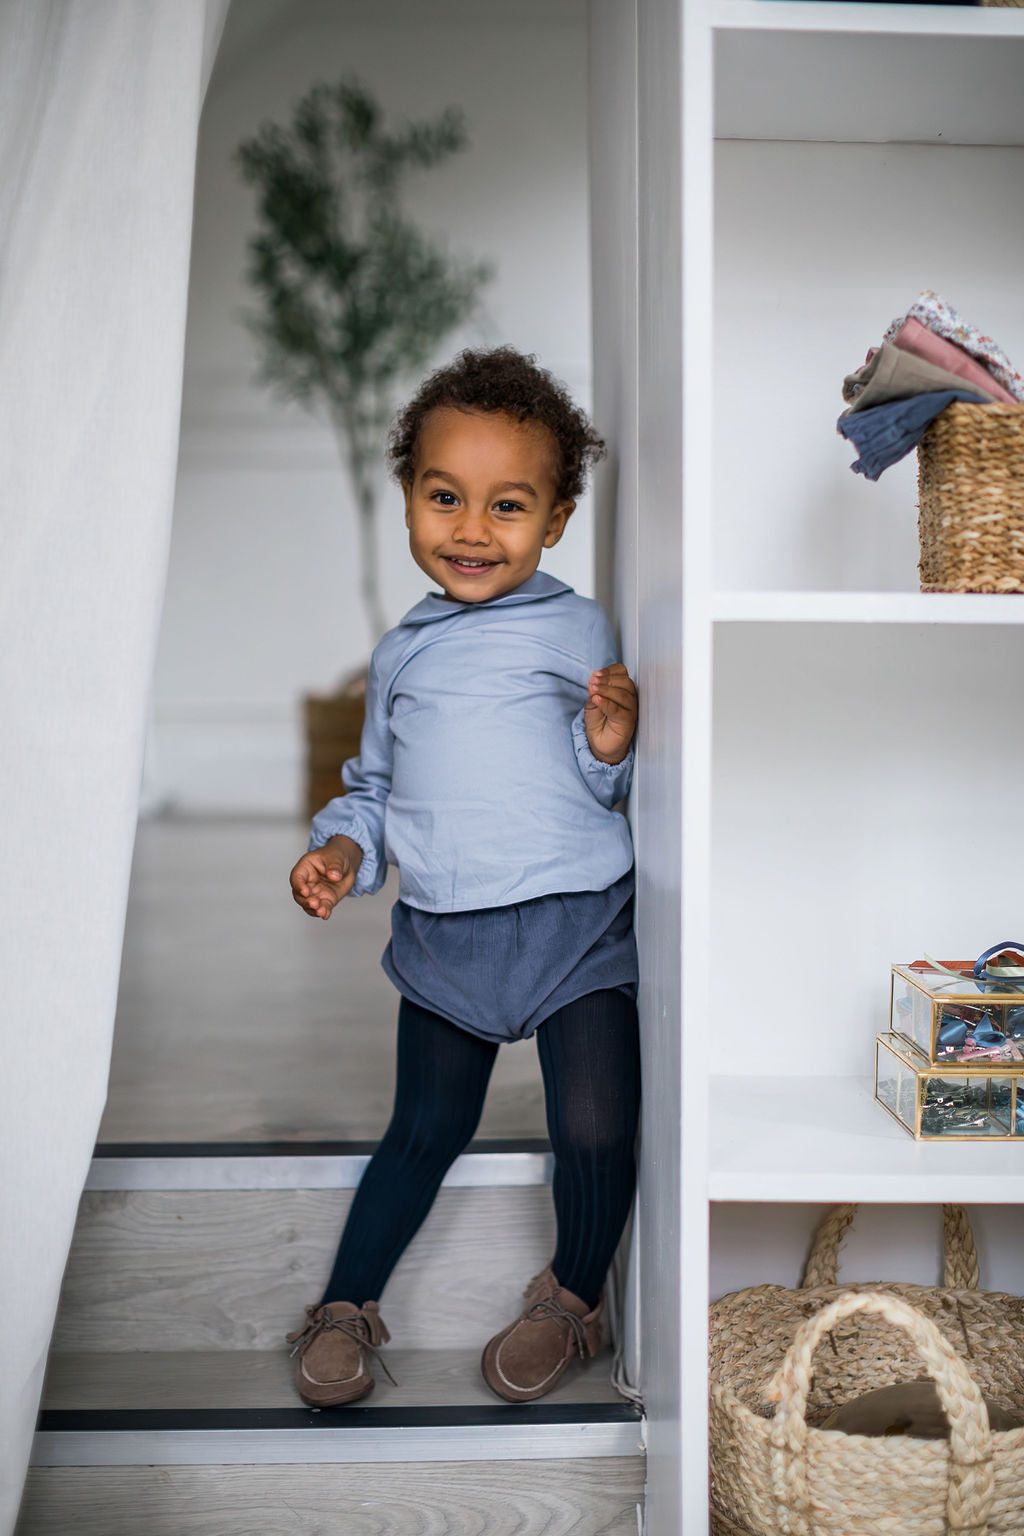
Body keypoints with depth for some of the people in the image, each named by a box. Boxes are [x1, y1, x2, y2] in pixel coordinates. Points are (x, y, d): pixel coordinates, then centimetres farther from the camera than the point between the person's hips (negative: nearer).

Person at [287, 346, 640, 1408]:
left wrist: (612, 745, -22)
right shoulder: (403, 654, 11)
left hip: (575, 922, -3)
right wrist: (343, 849, 3)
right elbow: (374, 785, 21)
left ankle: (573, 1297, 24)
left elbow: (614, 788, 0)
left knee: (594, 1132, -5)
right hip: (442, 936, 3)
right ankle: (346, 1306, 33)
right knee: (427, 1129, 14)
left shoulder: (578, 628, -2)